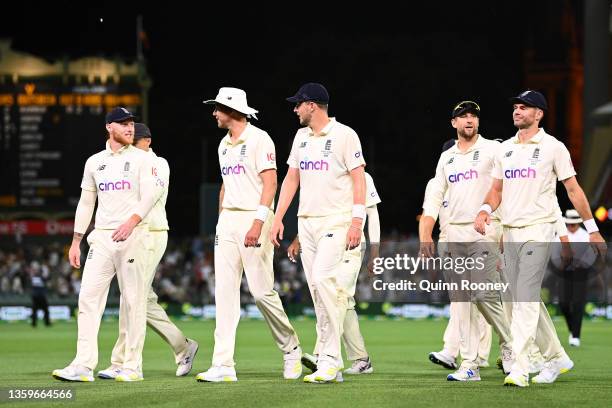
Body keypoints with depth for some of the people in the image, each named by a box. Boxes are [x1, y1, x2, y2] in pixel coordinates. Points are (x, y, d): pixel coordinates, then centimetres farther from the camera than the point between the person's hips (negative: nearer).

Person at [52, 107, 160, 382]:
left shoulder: (142, 159, 3)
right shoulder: (94, 162, 15)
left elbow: (150, 195, -10)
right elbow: (85, 203, 18)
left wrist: (132, 221, -26)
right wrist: (75, 242, 13)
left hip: (134, 235, -4)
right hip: (101, 237, 4)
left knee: (134, 300, -3)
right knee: (88, 297, -6)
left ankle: (133, 367, 3)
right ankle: (84, 366, -9)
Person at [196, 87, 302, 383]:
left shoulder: (258, 139, -9)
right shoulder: (224, 144, 16)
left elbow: (270, 183, -15)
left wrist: (258, 223, -24)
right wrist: (220, 223, 16)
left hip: (254, 218, -8)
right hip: (227, 221, 8)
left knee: (261, 290, -7)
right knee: (225, 292, -1)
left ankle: (291, 349, 14)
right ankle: (223, 366, -4)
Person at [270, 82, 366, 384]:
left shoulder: (344, 135, -6)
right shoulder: (301, 137, 16)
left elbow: (359, 179, -9)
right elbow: (291, 178, 19)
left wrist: (357, 221, -18)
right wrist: (278, 218, 10)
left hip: (336, 220, -8)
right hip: (306, 221, 8)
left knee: (323, 278, -21)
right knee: (316, 286, 4)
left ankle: (330, 359, -19)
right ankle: (330, 362, 6)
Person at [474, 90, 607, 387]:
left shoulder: (552, 147, -2)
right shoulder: (505, 149, 14)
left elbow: (572, 188, -1)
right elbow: (497, 189, 18)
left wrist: (593, 229, -2)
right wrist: (485, 210, -4)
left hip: (538, 231, -7)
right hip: (510, 233, 7)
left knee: (526, 298, -15)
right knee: (524, 299, 10)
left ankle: (519, 368, -19)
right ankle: (556, 357, 24)